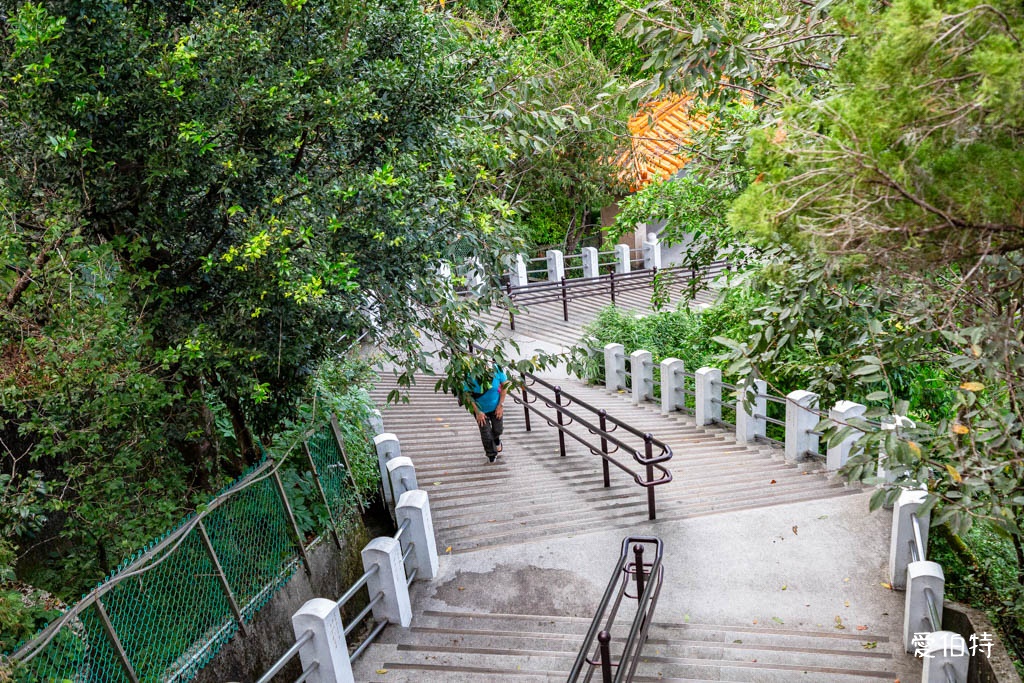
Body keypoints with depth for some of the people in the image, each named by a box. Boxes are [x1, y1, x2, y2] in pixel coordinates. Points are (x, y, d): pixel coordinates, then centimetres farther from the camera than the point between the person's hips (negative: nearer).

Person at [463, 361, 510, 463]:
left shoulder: (496, 369, -28)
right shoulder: (470, 376, -30)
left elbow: (505, 385, -12)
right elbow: (468, 395, -17)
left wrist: (501, 405, -11)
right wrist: (477, 412, -16)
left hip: (496, 407, 1)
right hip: (480, 409, -1)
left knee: (497, 429, 17)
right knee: (486, 434, 4)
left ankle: (497, 441, 55)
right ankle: (491, 455, 33)